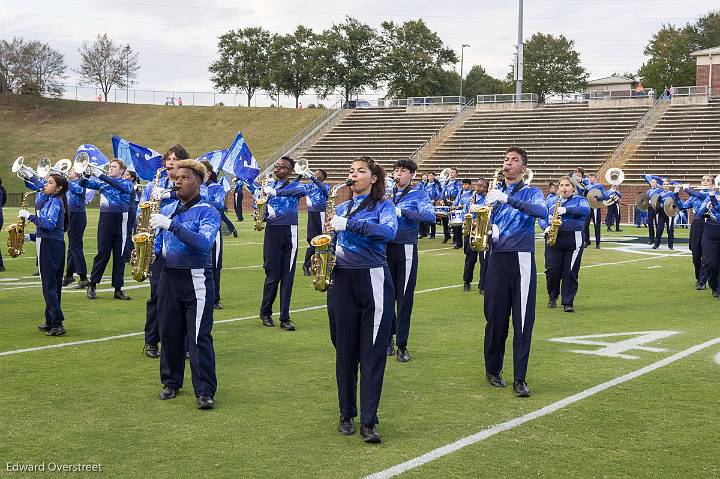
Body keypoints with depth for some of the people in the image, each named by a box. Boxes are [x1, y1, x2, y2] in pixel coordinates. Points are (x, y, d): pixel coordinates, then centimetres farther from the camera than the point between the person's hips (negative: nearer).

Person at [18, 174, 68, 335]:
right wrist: (31, 237, 15)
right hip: (56, 245, 10)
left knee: (49, 285, -10)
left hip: (49, 245, -10)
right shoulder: (53, 201, 18)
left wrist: (30, 216, -18)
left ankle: (57, 324, -13)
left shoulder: (55, 201, -11)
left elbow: (49, 224, -24)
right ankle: (51, 322, 19)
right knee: (54, 285, 12)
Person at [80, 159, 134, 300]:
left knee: (119, 255, 3)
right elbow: (83, 184, 6)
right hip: (105, 220, 1)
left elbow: (118, 185, -18)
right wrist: (86, 175, -15)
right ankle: (92, 285, 10)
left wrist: (101, 175, -24)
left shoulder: (127, 183, 4)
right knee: (102, 253, -1)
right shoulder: (102, 182, 13)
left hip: (121, 221, -1)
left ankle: (118, 289, 9)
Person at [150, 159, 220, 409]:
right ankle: (171, 382, 26)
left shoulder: (207, 211, -6)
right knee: (169, 333, 11)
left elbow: (204, 243, -22)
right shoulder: (167, 210, 12)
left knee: (200, 336, -8)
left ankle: (205, 392, -7)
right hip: (168, 278, 6)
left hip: (196, 280, -6)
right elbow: (158, 244, 21)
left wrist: (172, 225, -27)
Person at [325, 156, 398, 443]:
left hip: (374, 281, -4)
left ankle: (369, 421, -3)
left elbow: (389, 232, -20)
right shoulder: (341, 208, 16)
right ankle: (347, 414, 20)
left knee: (373, 352, -5)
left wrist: (348, 224, -25)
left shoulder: (383, 206, 2)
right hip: (342, 282, 4)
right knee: (345, 351, 7)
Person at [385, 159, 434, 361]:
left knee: (405, 297, -1)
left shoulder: (419, 195, 3)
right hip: (384, 248, 3)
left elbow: (430, 215, -15)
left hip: (406, 249, -3)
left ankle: (402, 345, 5)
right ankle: (388, 337, 22)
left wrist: (401, 211, -22)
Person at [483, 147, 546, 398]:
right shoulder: (494, 192, 13)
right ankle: (493, 369, 22)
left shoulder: (531, 192, 3)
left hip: (522, 260, -2)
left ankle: (520, 378, -1)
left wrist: (507, 199, -27)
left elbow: (542, 211, -19)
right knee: (495, 316, 6)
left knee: (523, 320, -4)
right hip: (497, 259, 2)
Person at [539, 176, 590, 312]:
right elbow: (541, 218, 16)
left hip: (573, 241, -2)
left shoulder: (579, 200, 8)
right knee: (552, 271, -1)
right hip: (553, 239, 2)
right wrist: (546, 227, -6)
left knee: (570, 273, -4)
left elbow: (586, 210, -13)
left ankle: (568, 302, 4)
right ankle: (553, 297, 23)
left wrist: (566, 210, -23)